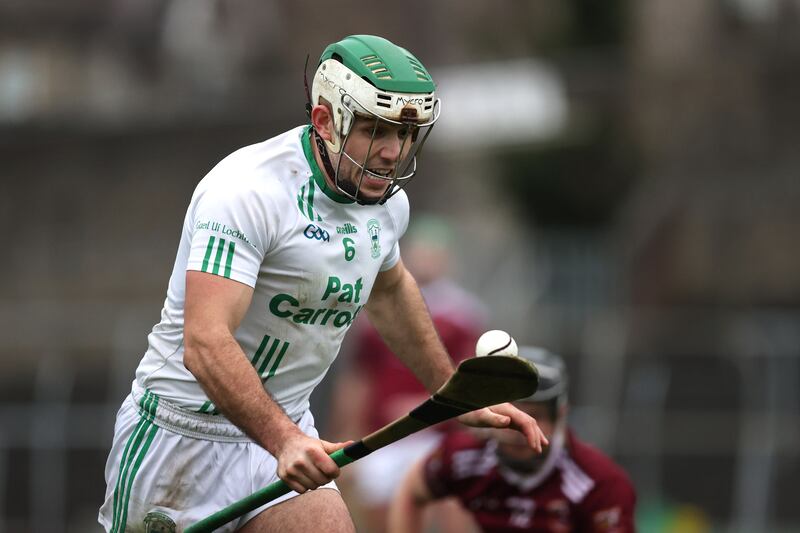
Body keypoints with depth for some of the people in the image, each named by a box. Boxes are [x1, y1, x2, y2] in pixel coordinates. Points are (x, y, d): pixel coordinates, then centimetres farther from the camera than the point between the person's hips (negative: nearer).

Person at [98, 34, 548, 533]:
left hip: (284, 430, 6)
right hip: (185, 431, -6)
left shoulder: (387, 203, 1)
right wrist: (284, 440, -45)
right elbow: (205, 343, -34)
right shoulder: (247, 190, -24)